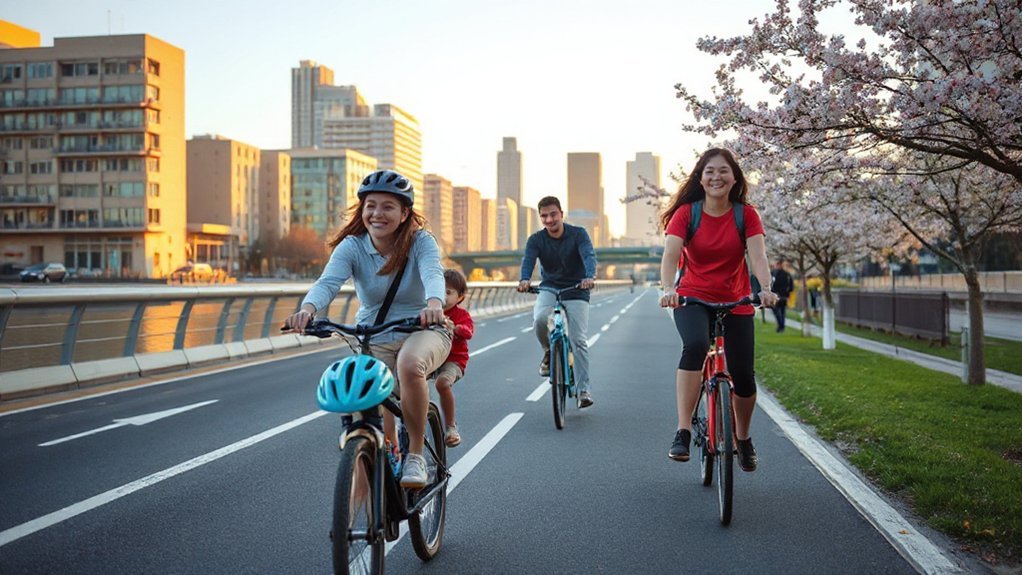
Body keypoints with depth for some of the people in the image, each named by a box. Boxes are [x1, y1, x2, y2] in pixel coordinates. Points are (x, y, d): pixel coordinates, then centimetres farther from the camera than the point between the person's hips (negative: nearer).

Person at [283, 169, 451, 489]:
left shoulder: (420, 242, -13)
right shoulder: (352, 247, -9)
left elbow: (433, 274, -33)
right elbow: (328, 282, -26)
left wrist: (434, 304, -57)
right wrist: (308, 309, -49)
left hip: (423, 331, -2)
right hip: (374, 339, 2)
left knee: (410, 365, -36)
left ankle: (416, 455, -18)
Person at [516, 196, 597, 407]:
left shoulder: (578, 234, -10)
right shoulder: (536, 240, -6)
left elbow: (589, 256, -26)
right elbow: (528, 260, -22)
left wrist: (590, 277, -48)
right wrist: (524, 279, -45)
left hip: (576, 290, -1)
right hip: (549, 288, 1)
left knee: (579, 340, -11)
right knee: (539, 319, -30)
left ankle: (584, 390, -3)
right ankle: (549, 352, 1)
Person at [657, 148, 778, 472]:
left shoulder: (746, 215, -3)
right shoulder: (686, 213, -6)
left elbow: (758, 256, -16)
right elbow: (671, 254, -19)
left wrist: (766, 288, -35)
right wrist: (668, 290, -38)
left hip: (736, 302, 2)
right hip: (693, 298, -2)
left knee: (743, 376, -3)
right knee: (695, 345, -33)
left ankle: (743, 439, 26)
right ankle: (683, 432, -31)